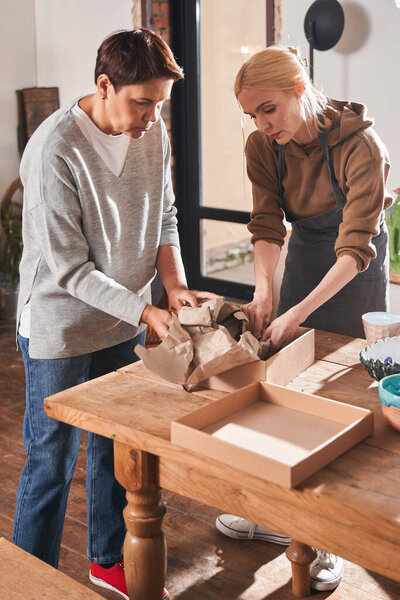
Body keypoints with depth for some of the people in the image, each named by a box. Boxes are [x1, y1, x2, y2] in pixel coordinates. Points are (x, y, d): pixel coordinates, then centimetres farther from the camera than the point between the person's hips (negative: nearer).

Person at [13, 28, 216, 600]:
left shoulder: (154, 132, -3)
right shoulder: (54, 149, -23)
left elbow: (164, 217, 7)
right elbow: (68, 268, -22)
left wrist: (177, 286, -9)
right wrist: (147, 311, -25)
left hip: (122, 324, 6)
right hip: (59, 327, -6)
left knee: (115, 448, 19)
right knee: (52, 463, 6)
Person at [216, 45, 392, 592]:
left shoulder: (361, 146, -29)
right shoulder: (262, 146, -12)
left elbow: (355, 247, -31)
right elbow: (267, 224, -12)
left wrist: (299, 312, -38)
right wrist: (264, 290, -28)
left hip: (356, 268, -5)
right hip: (303, 253, 5)